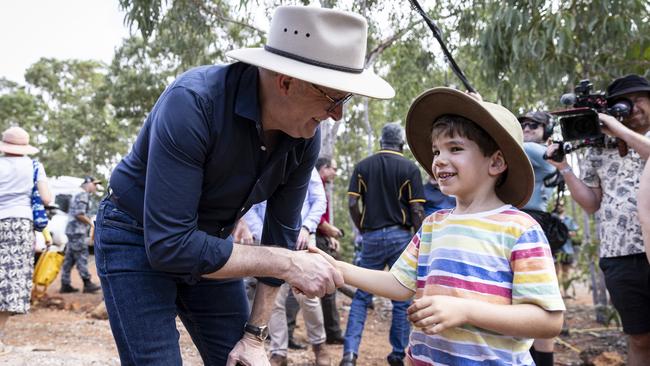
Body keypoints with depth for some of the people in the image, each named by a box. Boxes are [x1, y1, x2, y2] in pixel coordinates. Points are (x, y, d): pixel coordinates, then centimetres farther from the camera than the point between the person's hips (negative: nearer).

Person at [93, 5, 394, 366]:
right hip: (137, 240, -5)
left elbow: (280, 232, -2)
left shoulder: (305, 137, -15)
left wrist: (255, 335, -2)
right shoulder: (193, 102, -33)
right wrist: (287, 264, -33)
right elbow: (168, 244, -35)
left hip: (207, 244, 5)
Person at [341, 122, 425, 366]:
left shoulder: (363, 166, 4)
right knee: (402, 300, 9)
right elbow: (416, 210, -7)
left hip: (371, 236, 2)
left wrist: (363, 230, 11)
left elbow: (352, 203, -2)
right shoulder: (410, 168, -3)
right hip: (401, 236, -2)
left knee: (361, 296, 8)